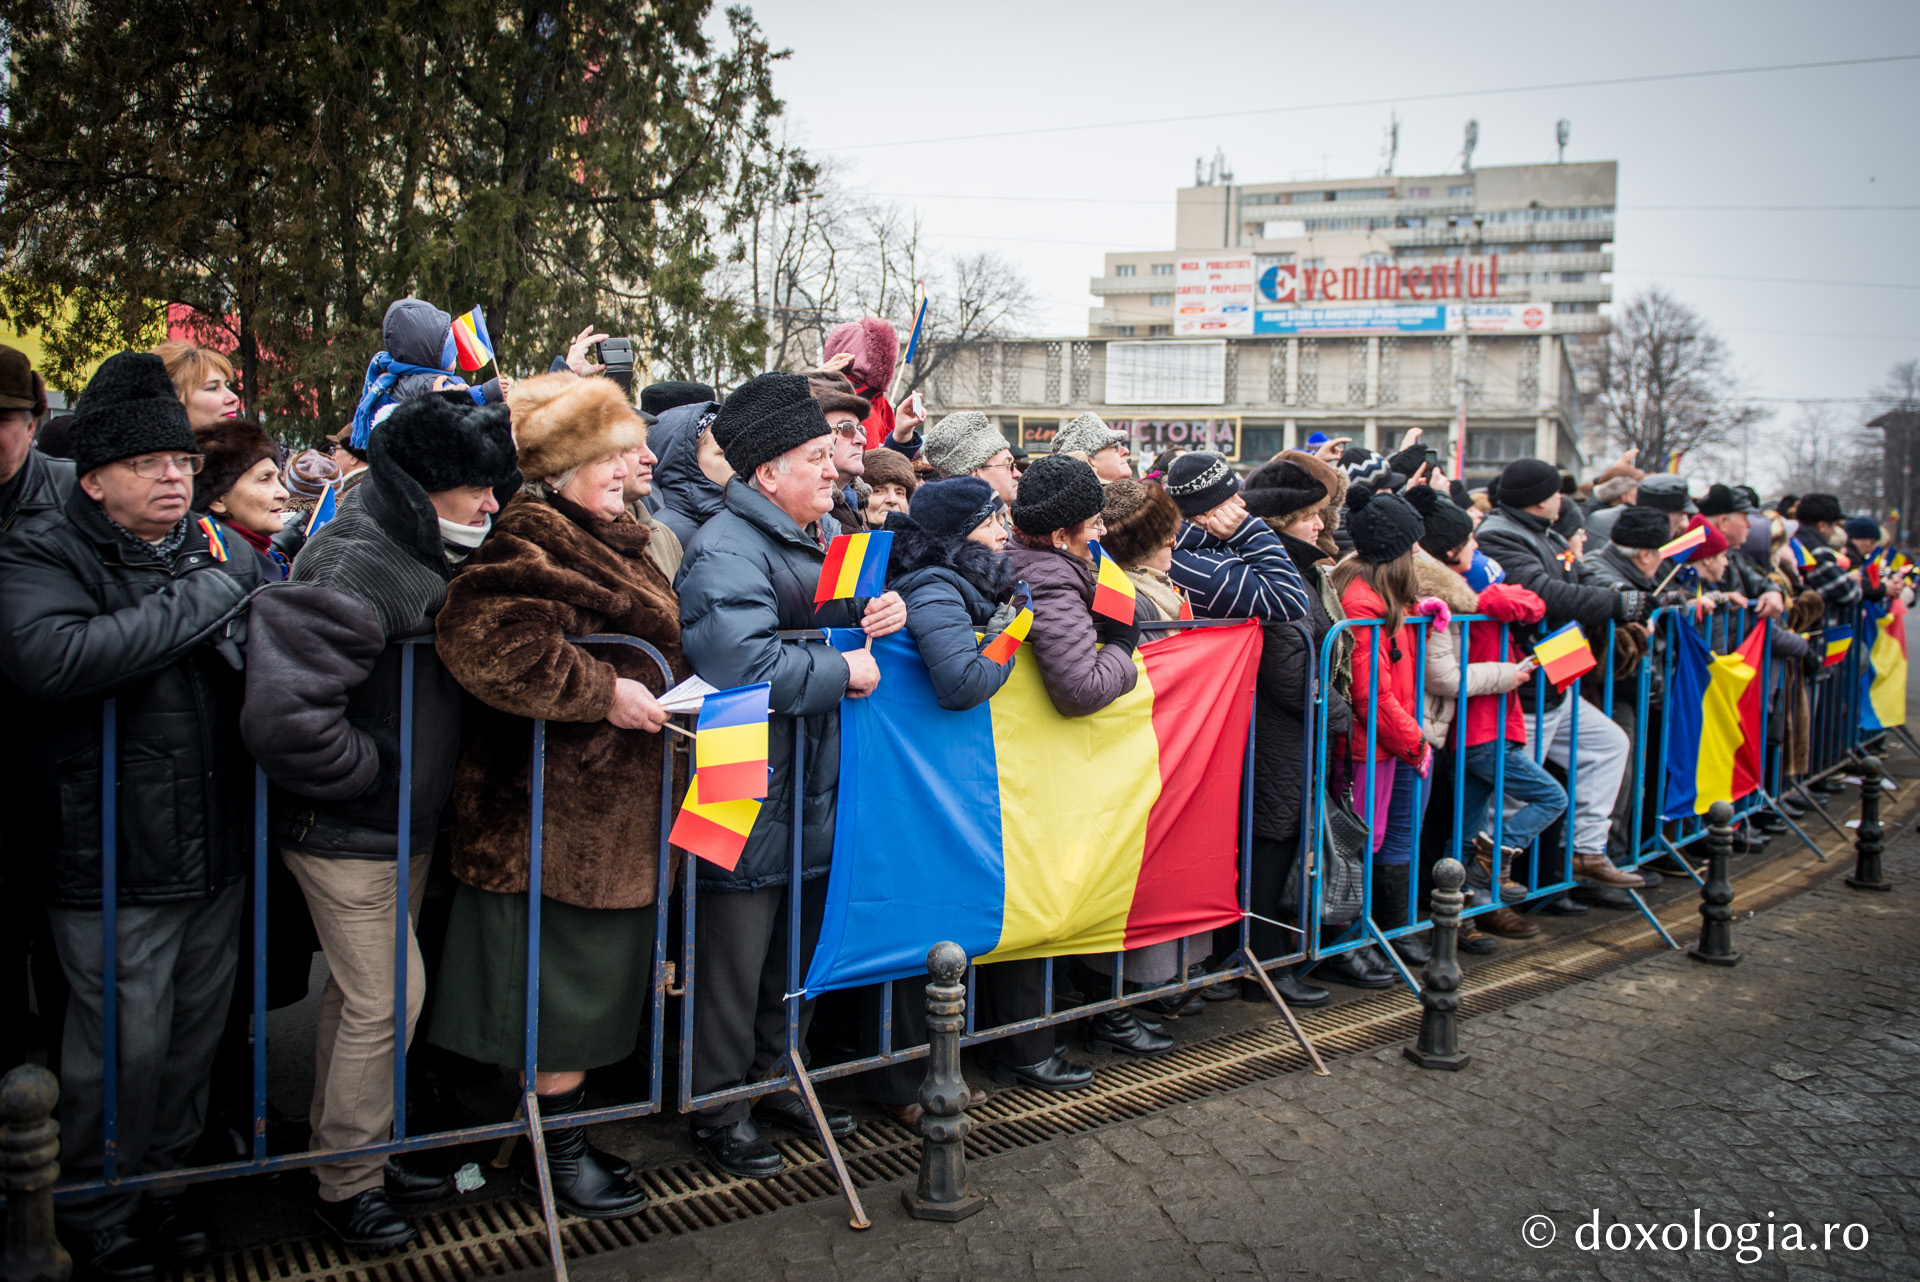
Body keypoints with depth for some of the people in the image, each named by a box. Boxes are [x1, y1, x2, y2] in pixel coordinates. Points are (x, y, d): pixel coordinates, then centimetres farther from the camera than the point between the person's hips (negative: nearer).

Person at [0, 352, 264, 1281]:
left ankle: (162, 1181, 38)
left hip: (216, 851, 6)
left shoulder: (220, 550, 8)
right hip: (113, 863, -5)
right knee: (123, 1046, 5)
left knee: (195, 1032, 18)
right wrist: (202, 600, -24)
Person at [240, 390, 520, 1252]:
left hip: (405, 824, 9)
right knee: (386, 996, -2)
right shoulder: (352, 573, -24)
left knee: (365, 993, 19)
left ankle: (356, 1151, 35)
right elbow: (283, 714, -32)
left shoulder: (426, 556, 7)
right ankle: (346, 1186, 16)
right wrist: (377, 770, -19)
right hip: (345, 833, -9)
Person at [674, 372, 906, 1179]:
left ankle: (772, 1078, 37)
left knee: (798, 950, 20)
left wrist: (880, 612, 2)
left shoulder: (823, 537, 12)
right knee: (736, 961, 5)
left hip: (816, 794, 9)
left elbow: (838, 621, 26)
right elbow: (747, 666, -32)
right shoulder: (726, 552, -18)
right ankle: (717, 1109, 22)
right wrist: (843, 673, -19)